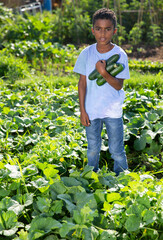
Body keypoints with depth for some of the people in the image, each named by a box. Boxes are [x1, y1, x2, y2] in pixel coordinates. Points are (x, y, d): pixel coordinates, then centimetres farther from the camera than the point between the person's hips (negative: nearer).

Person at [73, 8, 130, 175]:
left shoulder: (120, 54, -9)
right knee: (93, 150, 15)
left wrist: (105, 74, -29)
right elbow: (82, 83, 1)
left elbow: (118, 86, -11)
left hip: (113, 111, -1)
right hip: (91, 111, 2)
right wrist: (82, 110, -2)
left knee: (117, 150, 7)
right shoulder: (86, 53, -4)